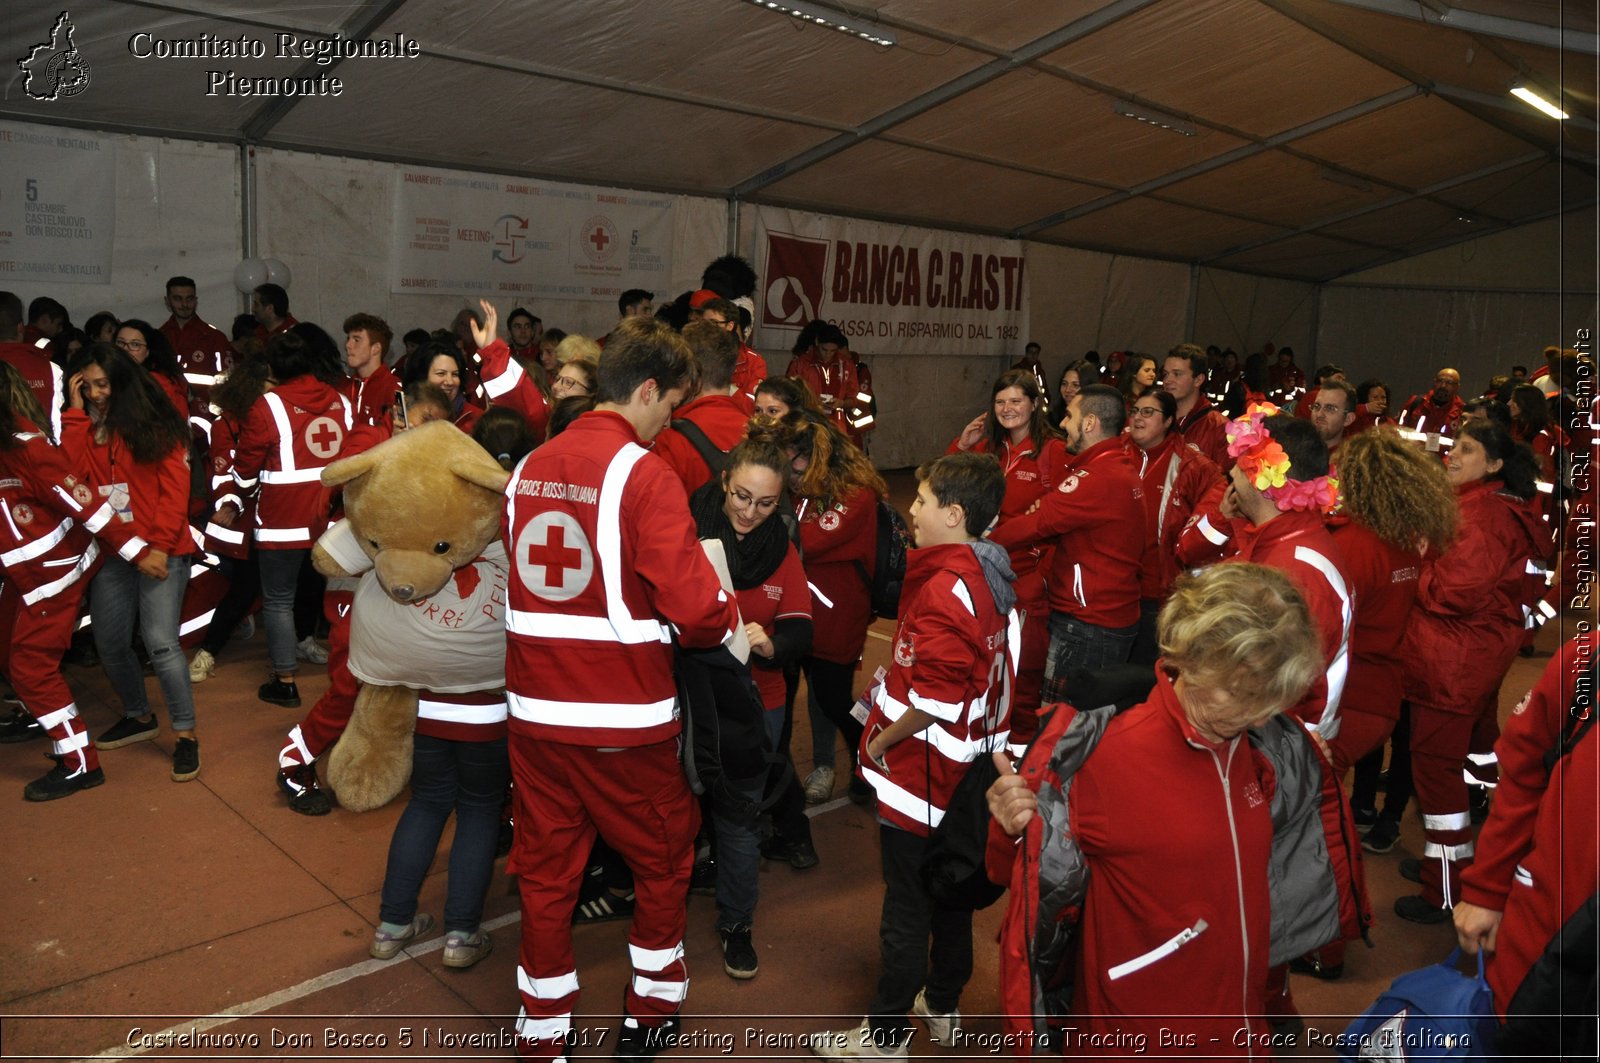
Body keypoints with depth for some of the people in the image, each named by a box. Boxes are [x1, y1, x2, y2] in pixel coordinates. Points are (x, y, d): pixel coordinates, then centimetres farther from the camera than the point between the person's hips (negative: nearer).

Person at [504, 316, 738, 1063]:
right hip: (624, 715, -5)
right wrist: (734, 628, 1)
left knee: (546, 866, 16)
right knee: (662, 856, 17)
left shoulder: (530, 467, 5)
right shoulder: (644, 475, -15)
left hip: (536, 710, 5)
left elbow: (522, 581, 9)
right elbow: (693, 606, -20)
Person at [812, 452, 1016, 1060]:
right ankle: (942, 1006, 40)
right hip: (967, 770, 9)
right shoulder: (990, 577, 3)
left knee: (906, 907, 6)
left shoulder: (944, 588, -25)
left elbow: (935, 701, -29)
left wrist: (881, 739, -14)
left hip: (922, 773, -9)